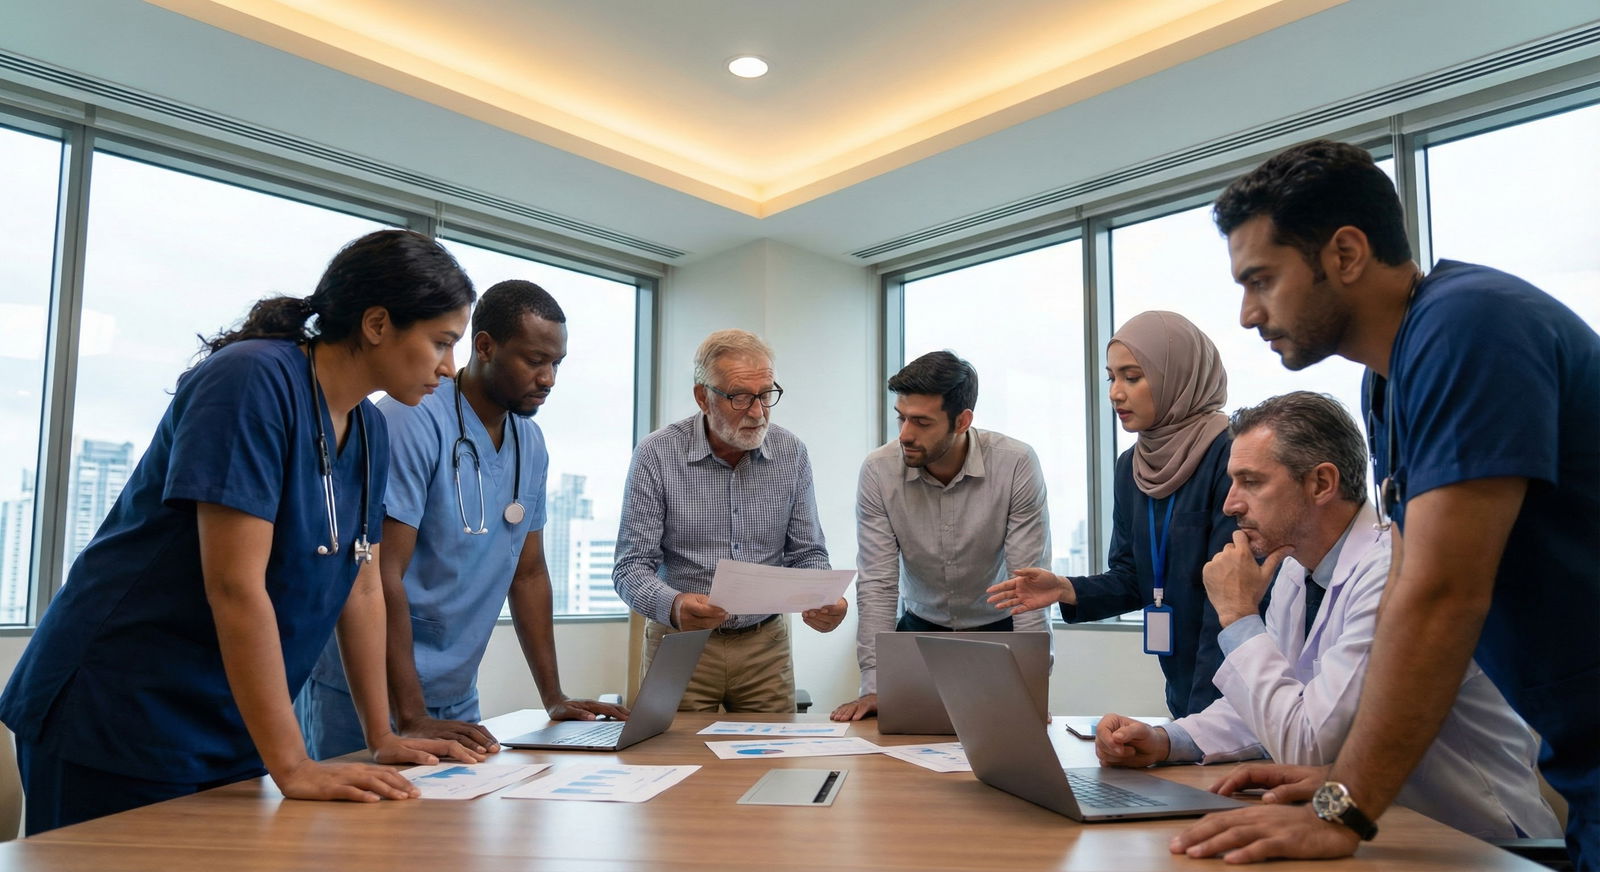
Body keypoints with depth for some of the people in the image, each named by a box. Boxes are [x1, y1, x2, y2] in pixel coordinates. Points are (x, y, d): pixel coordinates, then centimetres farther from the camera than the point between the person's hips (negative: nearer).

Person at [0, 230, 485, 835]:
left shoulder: (369, 431, 4)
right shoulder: (254, 380, -21)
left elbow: (362, 587, 7)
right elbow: (235, 586, -26)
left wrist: (383, 739, 7)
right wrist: (293, 767, -25)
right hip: (118, 725, -7)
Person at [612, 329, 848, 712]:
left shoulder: (792, 453, -1)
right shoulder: (656, 454, -11)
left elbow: (807, 554, 4)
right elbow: (632, 566, -12)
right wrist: (673, 605, -33)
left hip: (765, 644, 3)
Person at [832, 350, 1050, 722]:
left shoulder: (1016, 464, -19)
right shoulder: (878, 471, -15)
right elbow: (877, 584, -13)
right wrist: (874, 687, -19)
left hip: (999, 630, -1)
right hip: (921, 629, 1)